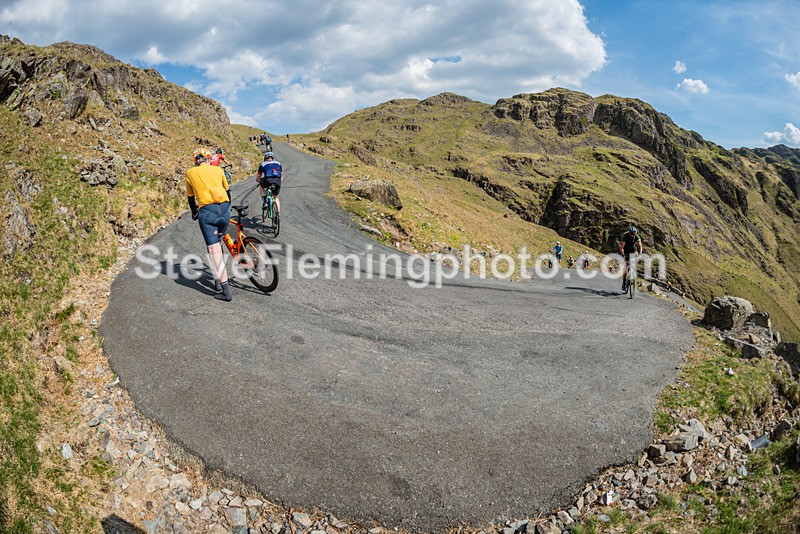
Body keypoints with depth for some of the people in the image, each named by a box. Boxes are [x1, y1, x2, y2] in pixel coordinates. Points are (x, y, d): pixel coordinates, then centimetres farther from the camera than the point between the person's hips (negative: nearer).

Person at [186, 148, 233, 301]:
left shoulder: (190, 172, 17)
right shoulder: (217, 169, 20)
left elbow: (191, 197, 26)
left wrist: (194, 213, 43)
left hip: (207, 209, -3)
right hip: (224, 208, 3)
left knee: (214, 249, -7)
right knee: (217, 242, 22)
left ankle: (225, 290, -13)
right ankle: (219, 278, 27)